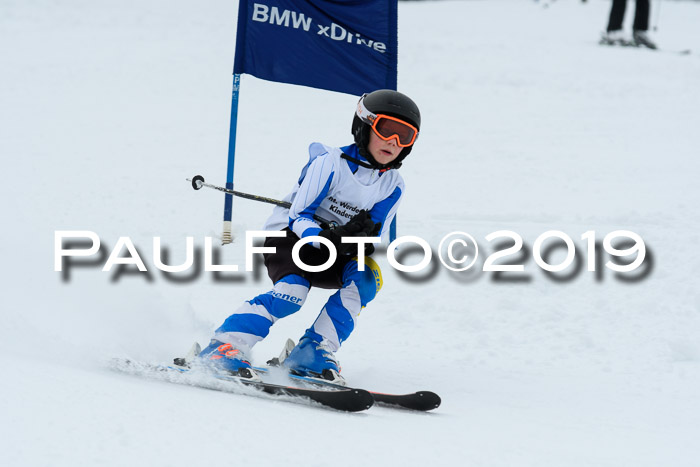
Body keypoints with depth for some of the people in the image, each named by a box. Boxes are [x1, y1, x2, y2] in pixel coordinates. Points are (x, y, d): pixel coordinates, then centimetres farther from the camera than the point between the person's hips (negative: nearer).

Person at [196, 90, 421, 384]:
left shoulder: (393, 186, 0)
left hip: (334, 252, 5)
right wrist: (324, 236, -39)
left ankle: (313, 353, -24)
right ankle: (226, 347, -30)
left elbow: (372, 238, -4)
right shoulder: (331, 163, -16)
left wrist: (363, 234, -29)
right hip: (289, 235, -5)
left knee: (367, 277, -23)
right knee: (292, 292, -32)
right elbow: (299, 216, -19)